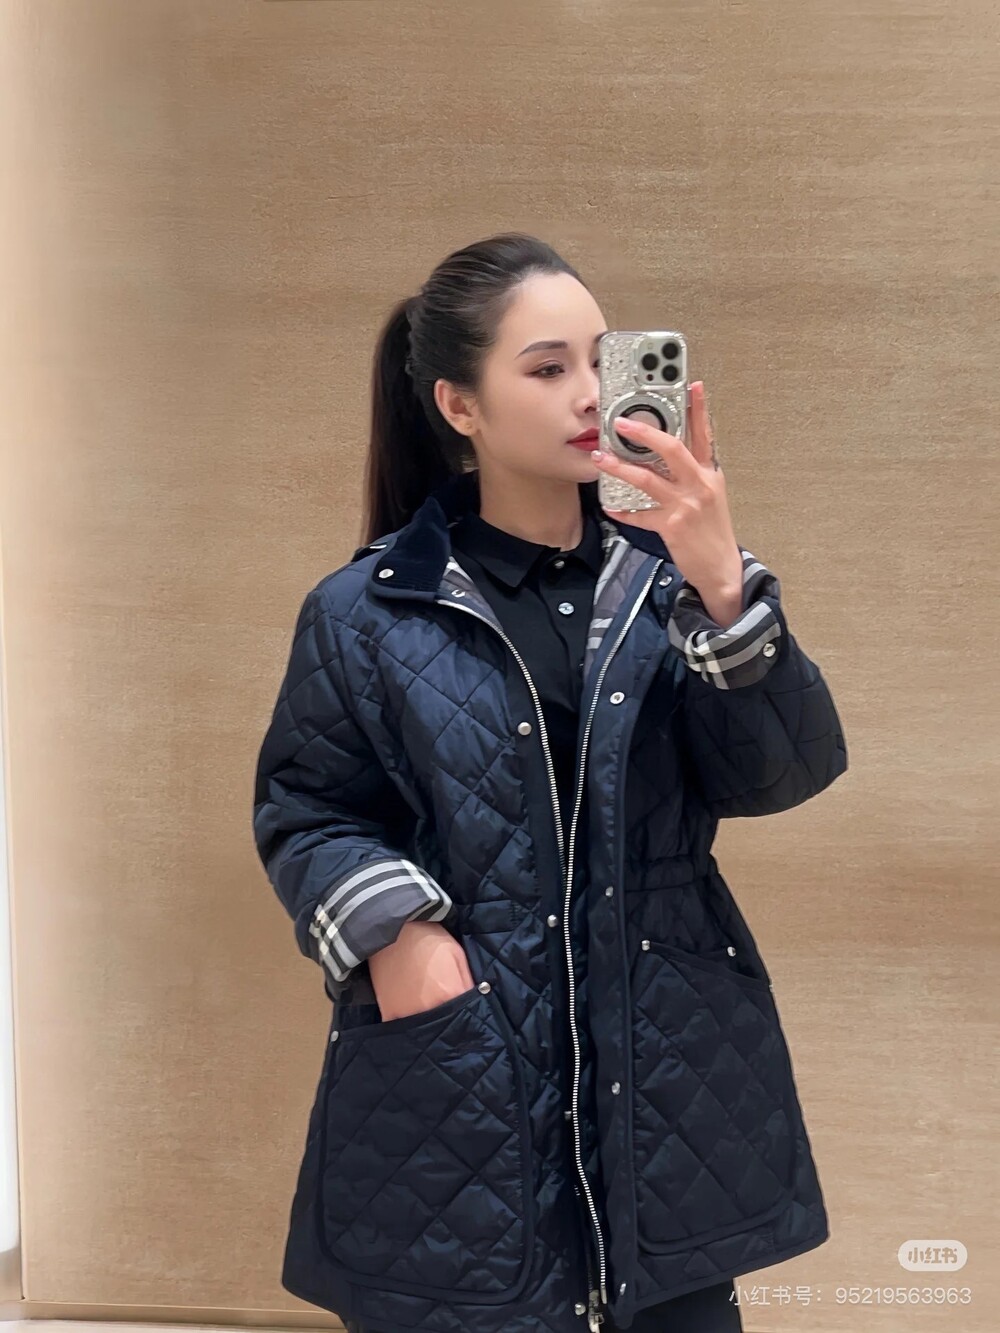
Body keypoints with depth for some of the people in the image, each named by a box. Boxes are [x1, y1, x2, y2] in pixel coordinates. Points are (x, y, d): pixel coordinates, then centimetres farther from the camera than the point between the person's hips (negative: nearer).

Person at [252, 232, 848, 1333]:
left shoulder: (661, 579, -1)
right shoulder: (366, 613, -4)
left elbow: (786, 773, -10)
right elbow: (301, 810, 4)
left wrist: (723, 590, -24)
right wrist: (383, 924, -14)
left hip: (670, 1081, 2)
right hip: (452, 1087, -2)